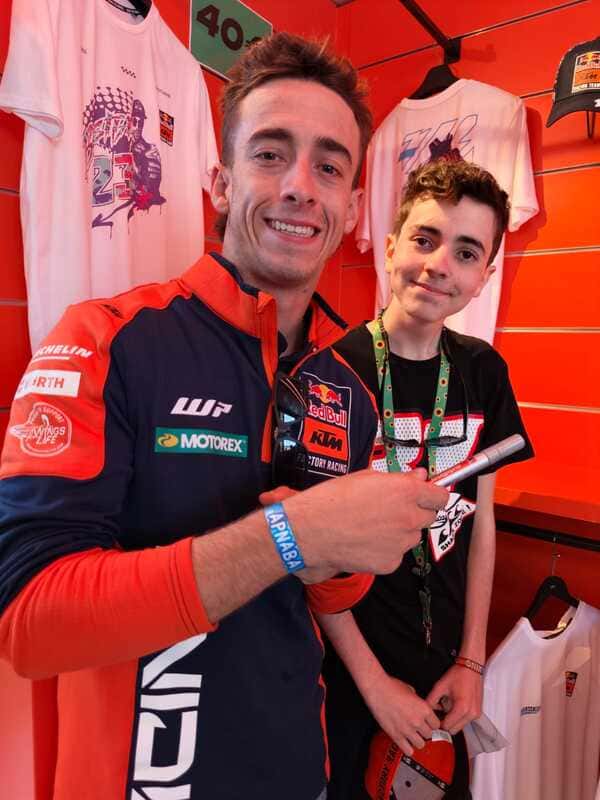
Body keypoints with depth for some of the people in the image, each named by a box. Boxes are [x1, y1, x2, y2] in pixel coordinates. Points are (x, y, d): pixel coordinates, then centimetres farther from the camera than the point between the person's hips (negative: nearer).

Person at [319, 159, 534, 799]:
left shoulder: (483, 371, -4)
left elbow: (480, 520, 2)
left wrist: (471, 660, 2)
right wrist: (375, 681, -11)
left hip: (444, 671, 5)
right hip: (344, 668, -4)